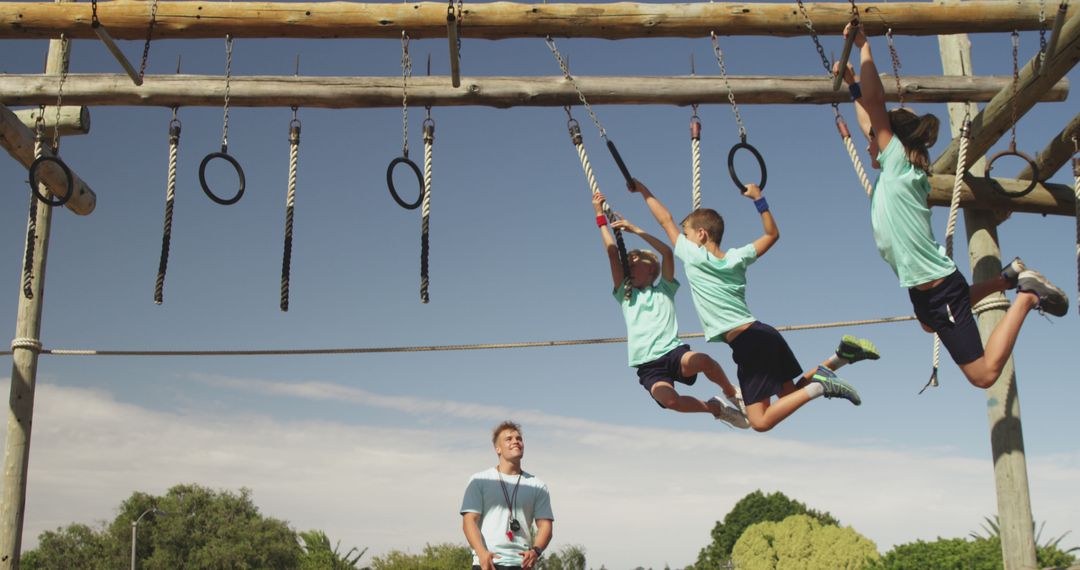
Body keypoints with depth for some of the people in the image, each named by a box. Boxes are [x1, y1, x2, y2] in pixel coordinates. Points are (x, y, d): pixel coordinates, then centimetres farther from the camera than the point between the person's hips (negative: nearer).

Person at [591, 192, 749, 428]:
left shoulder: (664, 289, 17)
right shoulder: (625, 295, 20)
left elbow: (667, 252, 2)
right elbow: (612, 251, 13)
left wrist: (636, 230, 2)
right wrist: (600, 216, 13)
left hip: (673, 352, -1)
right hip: (648, 367, 1)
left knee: (701, 360, -36)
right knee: (669, 399, -32)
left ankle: (732, 395, -3)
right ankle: (716, 408, 0)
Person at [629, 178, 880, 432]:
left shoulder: (693, 256, -2)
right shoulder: (737, 258, 13)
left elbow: (666, 219, 10)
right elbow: (772, 234, 26)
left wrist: (643, 189, 20)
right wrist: (759, 199, 19)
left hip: (747, 345, -8)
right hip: (764, 333, 8)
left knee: (761, 421, -9)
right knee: (789, 394, 22)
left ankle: (817, 385, -21)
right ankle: (841, 356, 5)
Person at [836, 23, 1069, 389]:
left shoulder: (900, 164, -14)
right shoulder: (890, 174, 8)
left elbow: (875, 103, -19)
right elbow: (868, 119, 23)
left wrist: (864, 46, -16)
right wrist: (852, 85, 21)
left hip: (937, 285, -10)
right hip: (923, 285, 10)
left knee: (983, 374, -7)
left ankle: (1026, 296, 3)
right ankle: (1009, 279, 34)